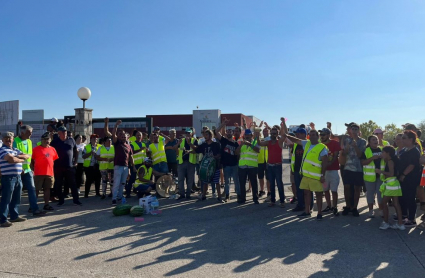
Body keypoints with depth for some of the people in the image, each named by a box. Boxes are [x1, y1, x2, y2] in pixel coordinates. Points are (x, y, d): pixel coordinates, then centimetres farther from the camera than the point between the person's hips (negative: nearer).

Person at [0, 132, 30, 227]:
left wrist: (18, 156, -6)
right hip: (8, 178, -8)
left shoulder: (16, 150, 17)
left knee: (16, 198, 15)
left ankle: (14, 216, 26)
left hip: (18, 177, 8)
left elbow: (27, 156, 12)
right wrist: (21, 160, -3)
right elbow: (11, 159, -21)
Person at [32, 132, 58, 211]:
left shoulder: (52, 149, 9)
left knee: (47, 189, 11)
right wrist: (34, 170, -5)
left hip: (50, 173, 4)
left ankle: (46, 204, 19)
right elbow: (32, 161, -1)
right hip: (39, 174, -4)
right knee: (36, 190, 2)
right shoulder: (36, 149, -4)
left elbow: (54, 160, 15)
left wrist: (52, 170, 11)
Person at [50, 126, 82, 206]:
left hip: (70, 166, 0)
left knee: (73, 184, 3)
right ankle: (61, 200, 18)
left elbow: (76, 151, 14)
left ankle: (76, 200, 9)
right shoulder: (54, 141, 2)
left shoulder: (71, 140, 6)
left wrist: (75, 161, 6)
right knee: (58, 185, 6)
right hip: (58, 167, 0)